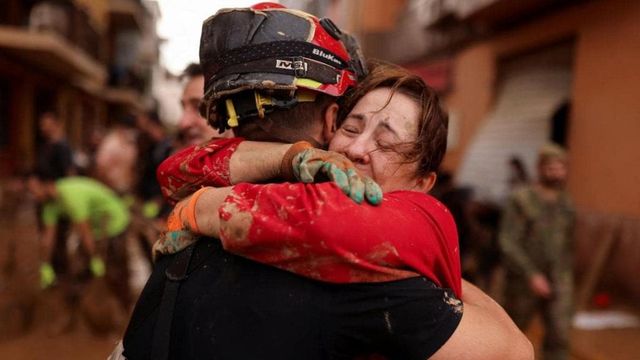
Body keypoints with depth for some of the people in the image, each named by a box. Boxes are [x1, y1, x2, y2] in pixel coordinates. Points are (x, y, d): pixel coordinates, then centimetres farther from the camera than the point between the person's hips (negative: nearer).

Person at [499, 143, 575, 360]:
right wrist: (532, 275, -23)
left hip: (558, 283, 4)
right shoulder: (521, 200, -12)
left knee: (559, 335, -4)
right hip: (523, 282, -4)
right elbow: (507, 243, -18)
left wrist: (565, 275, 19)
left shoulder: (566, 203, 5)